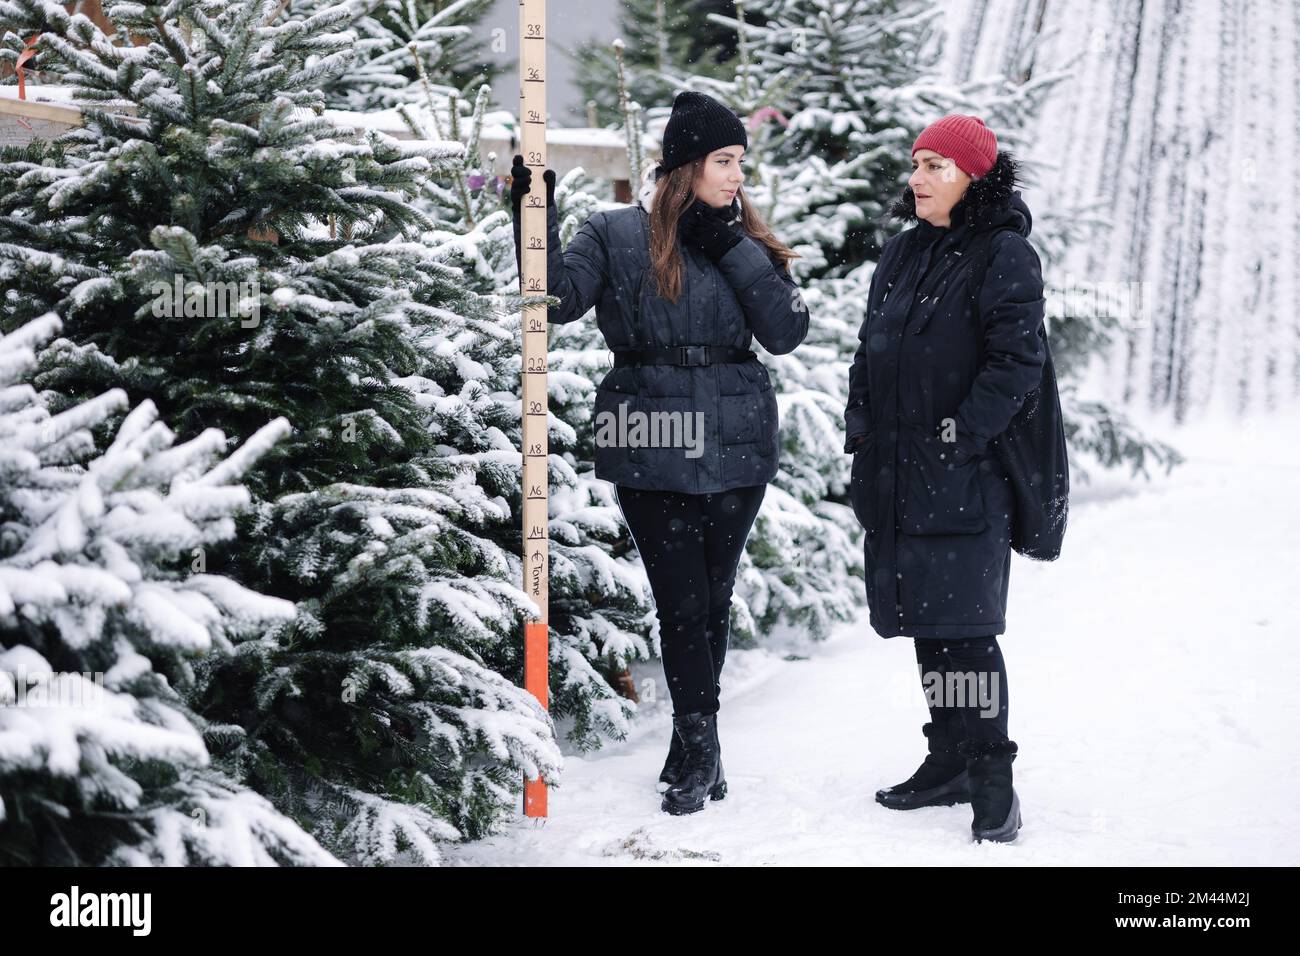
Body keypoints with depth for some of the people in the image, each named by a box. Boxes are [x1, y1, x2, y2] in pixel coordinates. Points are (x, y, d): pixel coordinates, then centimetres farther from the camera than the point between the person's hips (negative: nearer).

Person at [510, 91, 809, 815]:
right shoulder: (617, 235, 0)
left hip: (737, 450, 3)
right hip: (653, 455, -3)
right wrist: (536, 214, -24)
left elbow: (787, 331, -3)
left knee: (713, 601, 9)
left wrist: (732, 250, -8)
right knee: (683, 603, -3)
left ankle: (693, 752, 22)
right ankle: (701, 752, 8)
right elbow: (558, 298, -14)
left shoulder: (747, 243, 9)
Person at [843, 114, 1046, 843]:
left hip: (964, 477, -8)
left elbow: (1017, 361, -14)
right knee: (924, 620, 12)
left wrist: (961, 435, -17)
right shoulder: (903, 254, 15)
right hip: (896, 474, 8)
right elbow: (871, 350, 19)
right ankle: (949, 762, 23)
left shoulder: (1004, 257, -8)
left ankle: (994, 780, 0)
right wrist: (862, 429, 11)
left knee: (963, 624, -8)